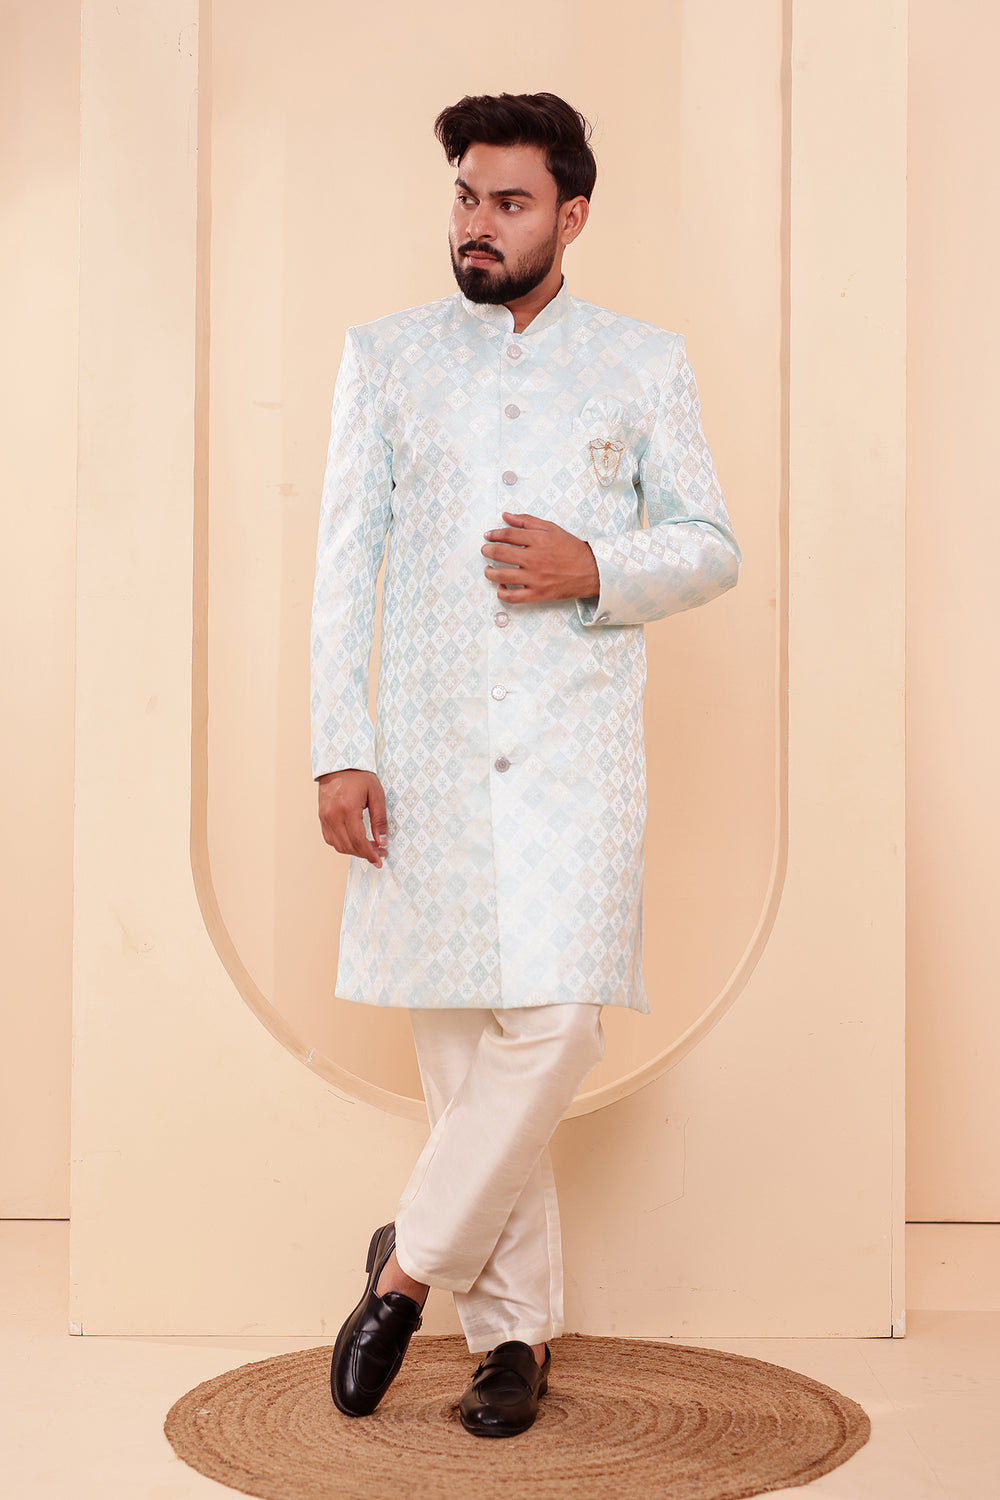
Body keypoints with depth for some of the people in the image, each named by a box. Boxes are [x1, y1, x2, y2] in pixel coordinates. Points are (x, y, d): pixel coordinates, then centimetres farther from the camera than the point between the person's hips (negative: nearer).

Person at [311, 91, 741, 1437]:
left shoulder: (647, 363, 9)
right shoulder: (385, 357, 11)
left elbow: (712, 547, 10)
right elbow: (344, 562, 6)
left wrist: (594, 570, -11)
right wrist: (338, 750, -3)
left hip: (577, 750, -1)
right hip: (425, 754, 1)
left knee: (554, 1026, -14)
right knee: (461, 1045, 3)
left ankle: (413, 1262, 8)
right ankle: (515, 1328, 16)